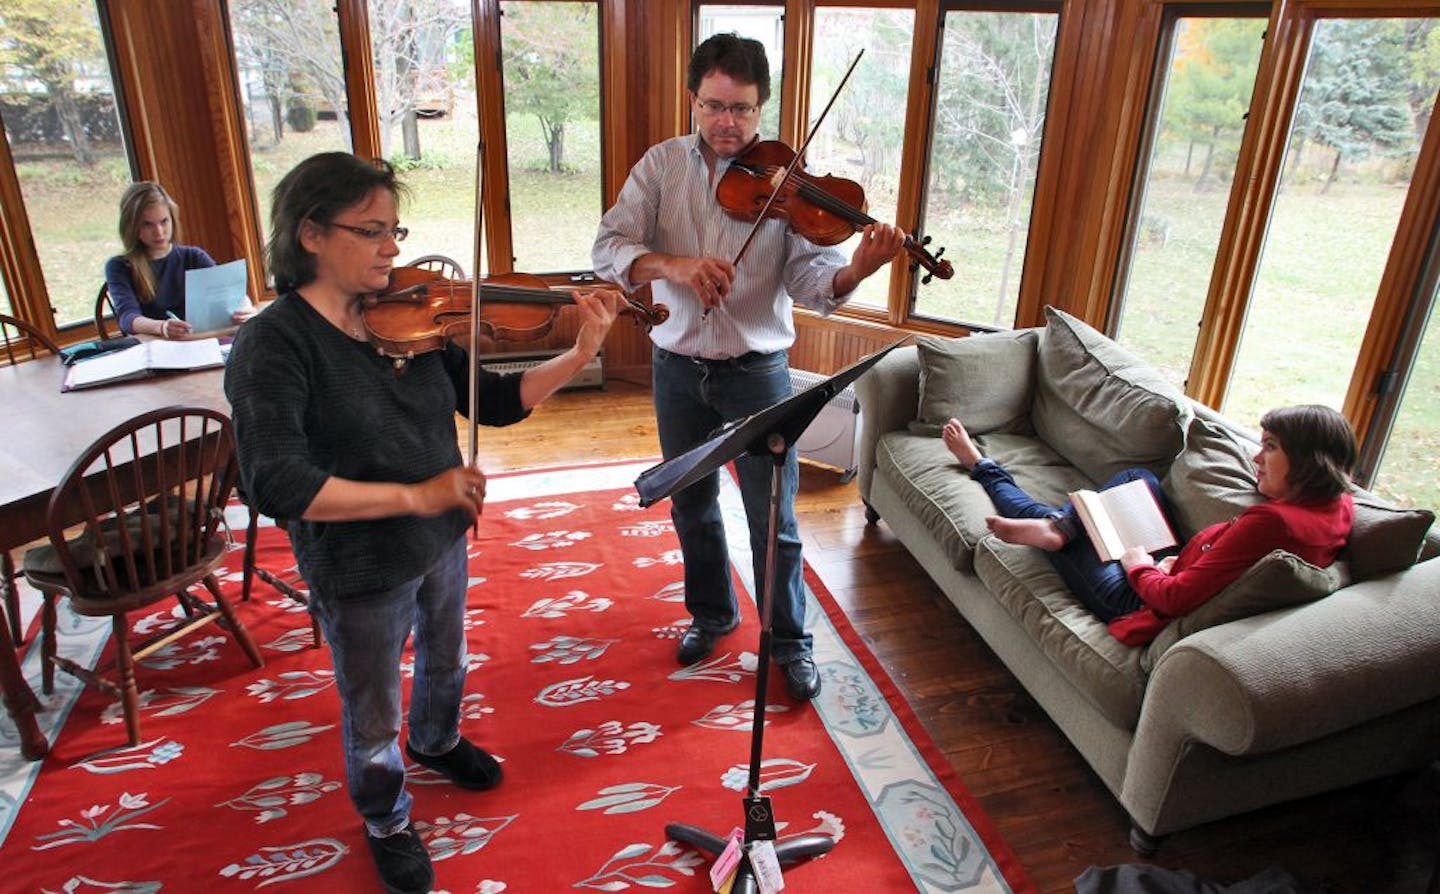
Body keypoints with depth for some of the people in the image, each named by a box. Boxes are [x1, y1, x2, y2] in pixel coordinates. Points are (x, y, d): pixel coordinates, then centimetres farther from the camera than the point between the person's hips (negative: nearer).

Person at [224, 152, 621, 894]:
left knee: (445, 664, 30)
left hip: (441, 542, 6)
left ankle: (436, 742, 63)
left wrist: (580, 354, -19)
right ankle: (387, 824, 47)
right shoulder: (272, 344, -22)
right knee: (372, 715, 18)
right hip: (358, 573, -5)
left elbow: (496, 402, -5)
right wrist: (413, 495, -33)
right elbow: (275, 485, -31)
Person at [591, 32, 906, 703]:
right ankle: (712, 612, 42)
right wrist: (672, 263, -32)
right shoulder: (661, 165, -2)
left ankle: (789, 641, 27)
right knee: (692, 506, 18)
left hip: (757, 369, -2)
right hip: (677, 367, 3)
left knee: (774, 519, 5)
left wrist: (855, 271, -38)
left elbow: (809, 279, -16)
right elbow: (608, 249, -13)